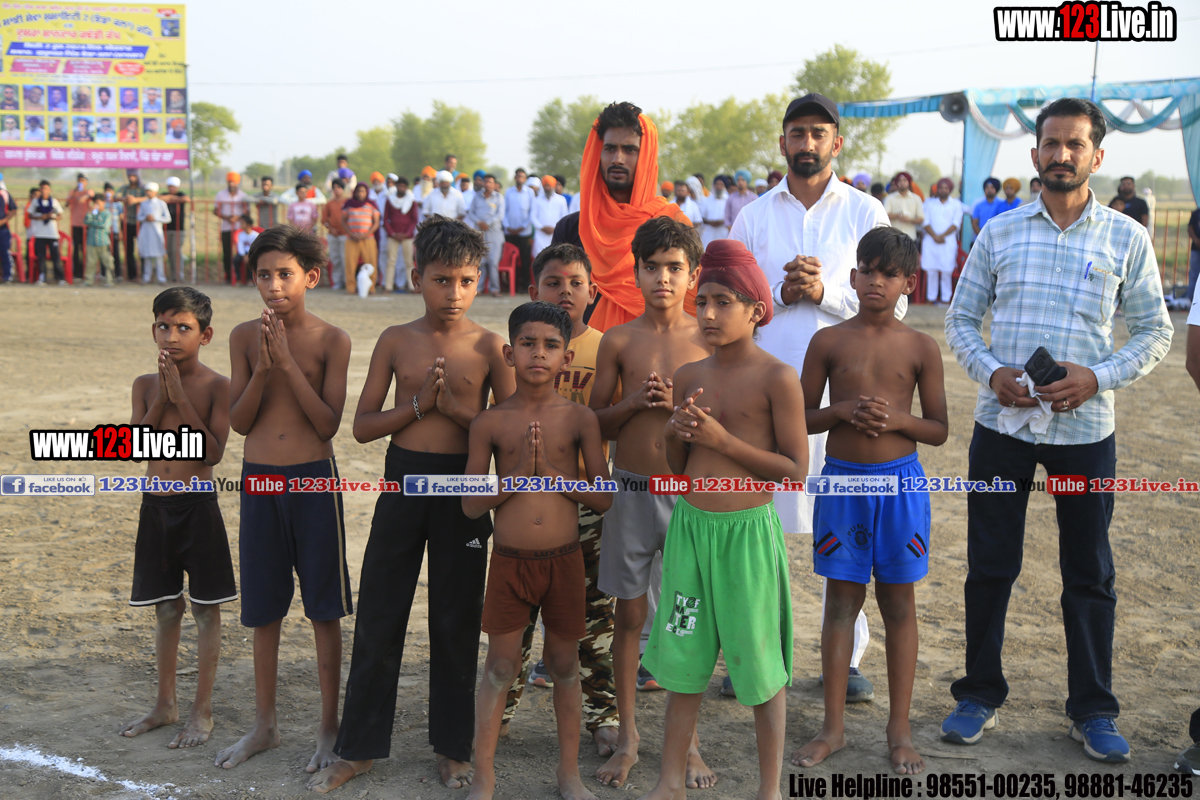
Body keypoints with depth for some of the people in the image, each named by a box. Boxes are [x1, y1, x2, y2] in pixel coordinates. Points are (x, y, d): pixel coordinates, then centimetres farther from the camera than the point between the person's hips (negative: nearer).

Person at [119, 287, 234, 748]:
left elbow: (214, 452, -17)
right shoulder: (145, 385, 4)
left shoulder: (217, 387, -7)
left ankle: (202, 712, 14)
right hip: (155, 507, 4)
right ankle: (165, 705, 28)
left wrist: (180, 399, -19)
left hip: (198, 506, -4)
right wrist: (161, 398, -14)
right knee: (166, 609, 14)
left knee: (205, 608, 4)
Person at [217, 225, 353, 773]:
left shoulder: (331, 340, -6)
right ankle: (265, 724, 28)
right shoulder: (245, 336, 2)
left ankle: (329, 727, 20)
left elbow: (329, 424, -12)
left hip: (314, 480, -3)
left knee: (325, 609, 5)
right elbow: (238, 421, 0)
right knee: (263, 609, 13)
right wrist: (262, 369, -15)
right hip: (259, 480, 3)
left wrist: (288, 363, -18)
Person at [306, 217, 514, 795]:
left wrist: (456, 405, -18)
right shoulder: (396, 341, 1)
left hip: (463, 485, -1)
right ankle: (359, 748, 22)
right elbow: (363, 426, 0)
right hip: (403, 480, 2)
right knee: (377, 616, 8)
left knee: (456, 620, 9)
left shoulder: (489, 345, -3)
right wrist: (419, 404, -14)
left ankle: (452, 747, 25)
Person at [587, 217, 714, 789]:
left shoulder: (708, 340, 0)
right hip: (631, 491, 1)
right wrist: (634, 402, -13)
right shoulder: (618, 341, 2)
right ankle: (627, 739, 21)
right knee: (630, 614, 7)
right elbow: (595, 422, 5)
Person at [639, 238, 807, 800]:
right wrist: (676, 433, -9)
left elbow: (796, 468, -12)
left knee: (761, 665, 7)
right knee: (683, 659, 12)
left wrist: (722, 440, -18)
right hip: (689, 527, 5)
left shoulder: (777, 378, -9)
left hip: (748, 530, -5)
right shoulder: (689, 376, 6)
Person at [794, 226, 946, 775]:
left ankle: (899, 730, 20)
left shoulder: (921, 348, 1)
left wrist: (895, 419, -15)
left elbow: (939, 430, 3)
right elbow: (802, 417, 3)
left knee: (898, 604, 8)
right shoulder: (828, 341, 1)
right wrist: (842, 411, -15)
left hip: (899, 482, 0)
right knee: (842, 601, 7)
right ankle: (833, 726, 19)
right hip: (842, 481, 0)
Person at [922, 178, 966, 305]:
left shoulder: (956, 204, 10)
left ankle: (946, 298, 0)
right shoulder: (930, 203, 13)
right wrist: (934, 236, -9)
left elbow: (956, 223, 0)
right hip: (930, 241, 1)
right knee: (931, 269, -3)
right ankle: (931, 297, 3)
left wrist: (942, 236, -10)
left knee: (947, 270, -5)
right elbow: (926, 221, 5)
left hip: (948, 241, -1)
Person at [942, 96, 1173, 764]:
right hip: (1003, 422, 1)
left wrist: (1098, 377, -12)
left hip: (1085, 428, 0)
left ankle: (1093, 709, 24)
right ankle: (980, 694, 23)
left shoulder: (1127, 238, 2)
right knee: (990, 566, 7)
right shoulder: (1000, 232, 5)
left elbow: (1154, 331, 5)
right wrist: (991, 372, -10)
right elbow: (962, 320, 8)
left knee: (1091, 573, 9)